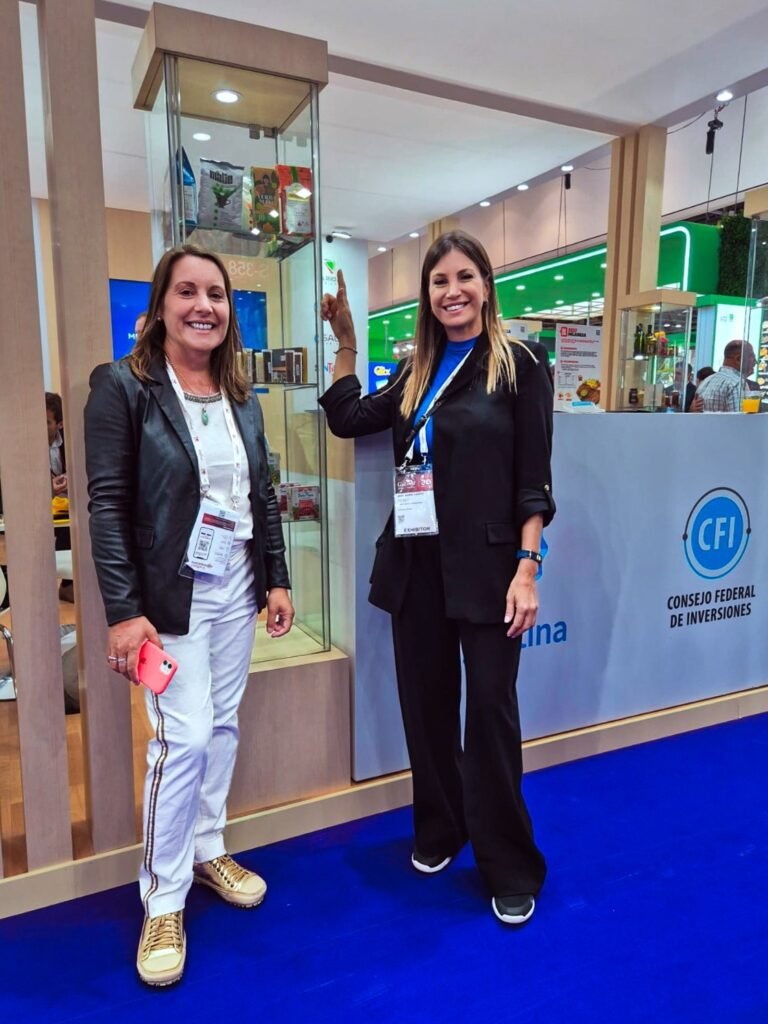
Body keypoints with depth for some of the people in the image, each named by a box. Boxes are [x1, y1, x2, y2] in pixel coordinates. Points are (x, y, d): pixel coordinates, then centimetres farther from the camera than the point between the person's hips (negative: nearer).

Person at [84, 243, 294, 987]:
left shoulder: (241, 398, 9)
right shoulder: (121, 385, -8)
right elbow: (107, 504, -12)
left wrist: (277, 580, 8)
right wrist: (123, 610, -17)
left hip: (237, 587, 6)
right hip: (172, 592, -5)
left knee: (223, 725, 14)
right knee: (183, 737, -5)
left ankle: (208, 850, 35)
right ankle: (162, 900, 16)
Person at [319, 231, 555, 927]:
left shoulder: (519, 365, -3)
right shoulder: (417, 371, 12)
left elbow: (534, 478, -7)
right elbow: (346, 419, 15)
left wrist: (526, 569, -14)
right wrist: (345, 340, 11)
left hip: (486, 564, -5)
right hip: (415, 563, 5)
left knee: (491, 710, 4)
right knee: (426, 702, 14)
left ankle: (510, 866, 23)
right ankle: (438, 831, 37)